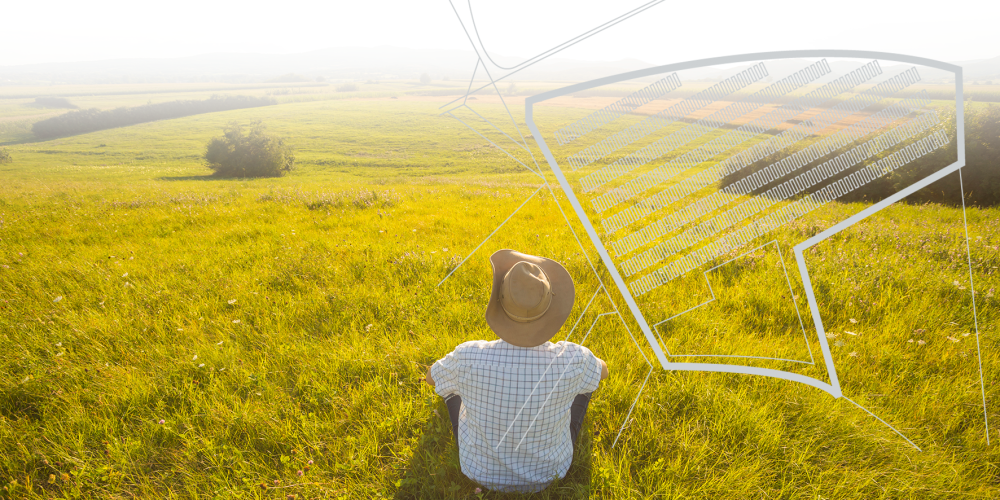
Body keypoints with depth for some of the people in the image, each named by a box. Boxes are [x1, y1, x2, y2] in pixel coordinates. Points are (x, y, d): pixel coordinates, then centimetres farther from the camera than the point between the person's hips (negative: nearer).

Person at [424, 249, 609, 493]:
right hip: (547, 473, 1)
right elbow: (603, 370, -6)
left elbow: (431, 377, -8)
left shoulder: (468, 358, -35)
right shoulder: (571, 361, -33)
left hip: (480, 470, 0)